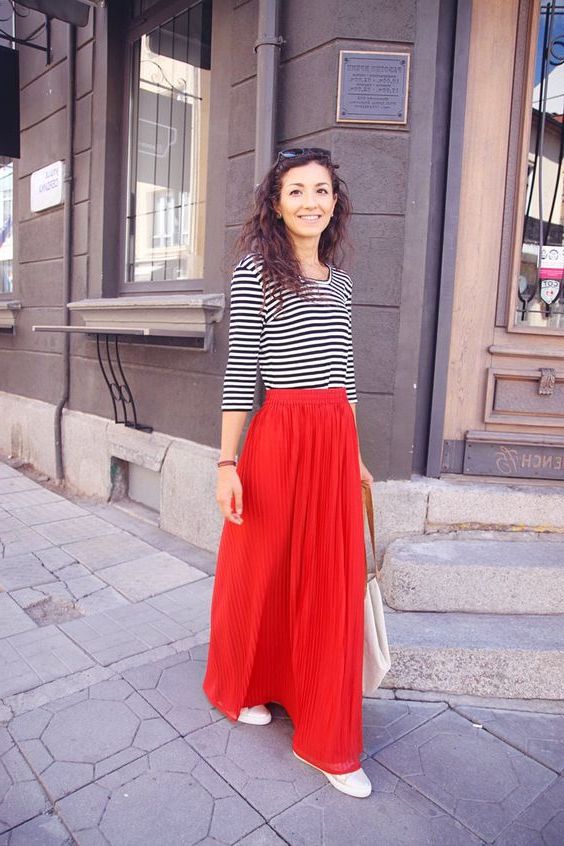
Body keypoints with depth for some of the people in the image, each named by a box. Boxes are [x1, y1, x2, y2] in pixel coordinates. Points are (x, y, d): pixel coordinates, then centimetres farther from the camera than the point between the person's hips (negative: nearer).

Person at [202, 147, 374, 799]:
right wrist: (227, 463, -11)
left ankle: (328, 741, 27)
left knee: (333, 586, 9)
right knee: (262, 571, 12)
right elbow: (239, 372, -8)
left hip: (335, 440, 5)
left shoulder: (340, 282, 14)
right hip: (278, 436, -5)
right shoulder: (255, 273, -3)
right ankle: (243, 689, 42)